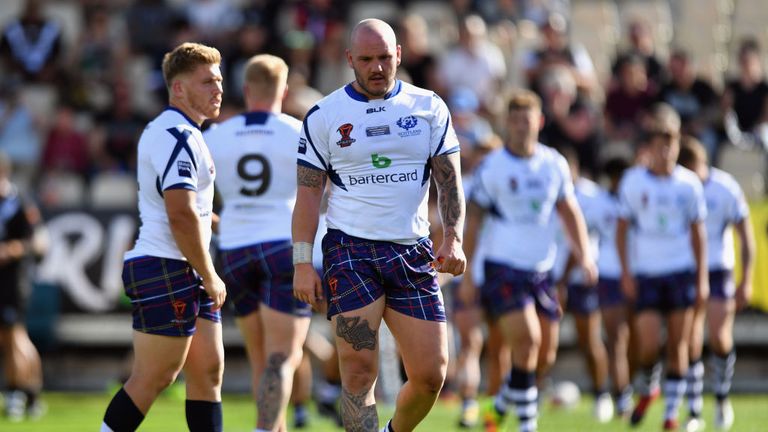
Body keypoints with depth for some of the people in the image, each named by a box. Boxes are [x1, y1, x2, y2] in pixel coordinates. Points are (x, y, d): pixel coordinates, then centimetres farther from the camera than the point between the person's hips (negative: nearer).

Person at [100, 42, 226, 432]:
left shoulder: (179, 133, 20)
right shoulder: (176, 136, -15)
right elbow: (181, 216, -22)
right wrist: (209, 277, -15)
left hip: (183, 273, 11)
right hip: (165, 268, -11)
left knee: (208, 371, 8)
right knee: (154, 377, -8)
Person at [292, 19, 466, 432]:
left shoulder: (428, 107, 8)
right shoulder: (324, 115, 3)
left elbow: (449, 180, 7)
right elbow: (308, 192, 3)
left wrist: (453, 237, -8)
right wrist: (302, 262, -5)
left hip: (412, 254, 2)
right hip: (350, 251, -2)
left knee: (430, 375, -1)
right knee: (359, 369, -13)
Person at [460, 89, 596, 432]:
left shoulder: (554, 164, 6)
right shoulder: (492, 167, -6)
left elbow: (569, 211, 15)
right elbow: (473, 220, -3)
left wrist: (584, 255, 2)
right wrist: (466, 275, -6)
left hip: (542, 269, 5)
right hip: (504, 270, -5)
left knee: (545, 355, 4)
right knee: (527, 340, -19)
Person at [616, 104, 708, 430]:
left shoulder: (688, 183, 2)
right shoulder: (633, 181, 0)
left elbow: (697, 232, 7)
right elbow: (622, 229, 5)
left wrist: (702, 278, 3)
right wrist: (626, 272, -3)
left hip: (681, 272, 1)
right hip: (645, 274, -1)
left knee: (678, 345, 0)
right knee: (648, 344, -9)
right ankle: (646, 389, 21)